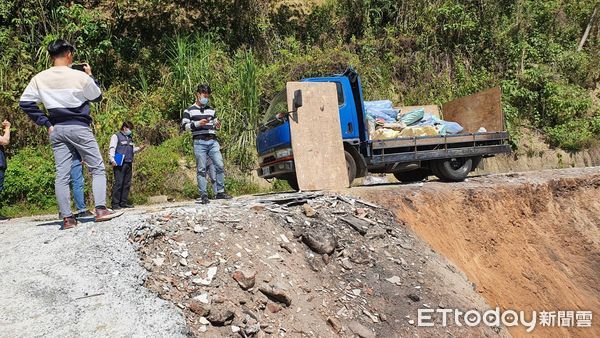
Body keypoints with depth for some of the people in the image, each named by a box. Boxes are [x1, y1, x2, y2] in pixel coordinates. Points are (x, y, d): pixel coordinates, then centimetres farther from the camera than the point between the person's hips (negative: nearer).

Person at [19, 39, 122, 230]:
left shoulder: (39, 78, 2)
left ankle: (67, 218, 2)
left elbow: (25, 102, 2)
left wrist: (45, 123, 5)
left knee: (61, 175, 3)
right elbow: (97, 97, 5)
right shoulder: (80, 76, -9)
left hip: (57, 130, 4)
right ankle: (101, 210, -8)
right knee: (98, 169, 3)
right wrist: (90, 75, 14)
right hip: (79, 128, -4)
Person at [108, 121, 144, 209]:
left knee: (127, 184, 7)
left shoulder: (130, 138, 23)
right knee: (118, 183, -10)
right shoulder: (116, 136, 1)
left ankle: (124, 202, 12)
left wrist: (139, 148, 9)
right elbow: (111, 149, -8)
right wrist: (112, 160, -20)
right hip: (119, 164, -8)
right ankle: (115, 204, -8)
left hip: (128, 164, 8)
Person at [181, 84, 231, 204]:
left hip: (213, 141, 4)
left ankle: (220, 192, 3)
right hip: (199, 142, -4)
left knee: (220, 166, -5)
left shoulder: (211, 110, 21)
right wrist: (197, 123, -13)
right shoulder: (189, 110, 7)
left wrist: (217, 125, 5)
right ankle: (203, 195, -1)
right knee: (201, 169, -4)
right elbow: (184, 126, 0)